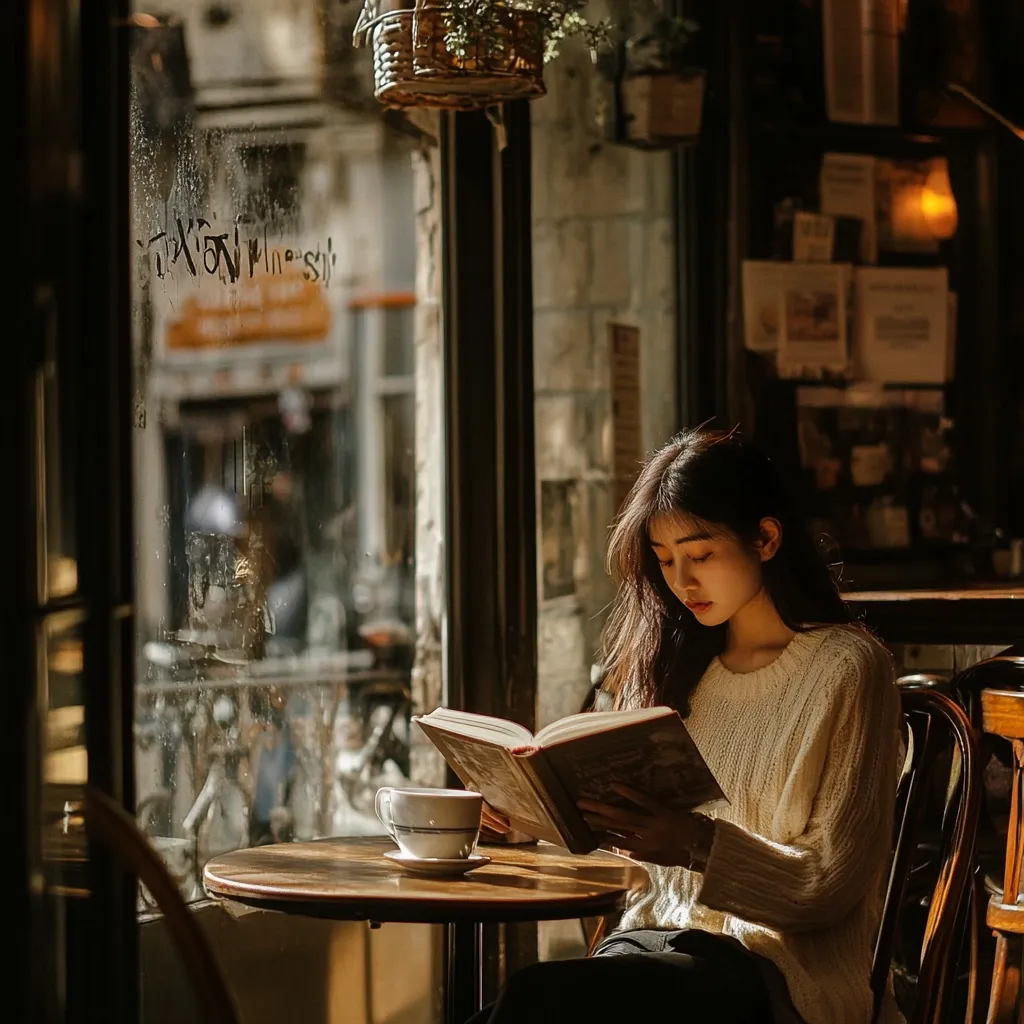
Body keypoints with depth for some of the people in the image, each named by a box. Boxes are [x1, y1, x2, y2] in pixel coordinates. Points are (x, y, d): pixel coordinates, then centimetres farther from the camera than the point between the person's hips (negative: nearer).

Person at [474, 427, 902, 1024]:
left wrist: (701, 846, -24)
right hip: (665, 934, 6)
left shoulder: (847, 667, -5)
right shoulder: (683, 663, 15)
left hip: (780, 971, -6)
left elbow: (830, 886, -8)